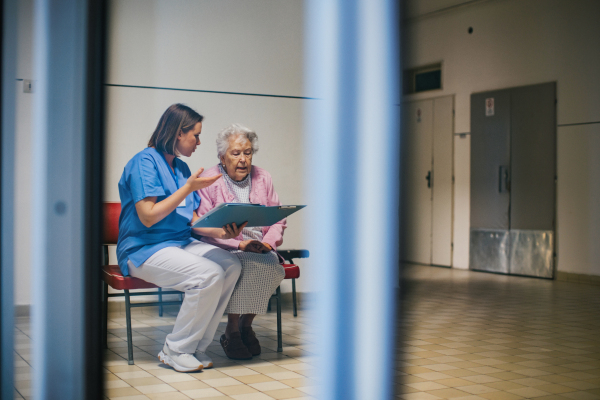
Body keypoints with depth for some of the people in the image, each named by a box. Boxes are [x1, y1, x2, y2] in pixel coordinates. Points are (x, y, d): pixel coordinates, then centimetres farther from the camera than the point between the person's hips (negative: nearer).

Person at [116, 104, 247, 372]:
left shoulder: (181, 167, 16)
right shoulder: (144, 162, -9)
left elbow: (191, 219, 14)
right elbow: (148, 217, -18)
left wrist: (221, 231, -5)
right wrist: (188, 188, -17)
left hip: (182, 243, 8)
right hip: (145, 249, -8)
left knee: (231, 265, -16)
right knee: (208, 274, -29)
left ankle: (196, 346, -8)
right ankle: (175, 350, -11)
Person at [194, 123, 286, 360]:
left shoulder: (263, 178, 14)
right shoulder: (208, 181, 0)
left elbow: (277, 218, 12)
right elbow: (203, 226, -8)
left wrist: (268, 242, -9)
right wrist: (240, 244, -18)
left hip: (260, 250, 4)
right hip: (224, 250, -4)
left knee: (272, 267, -29)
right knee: (246, 266, -35)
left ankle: (246, 324, -7)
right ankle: (232, 331, -16)